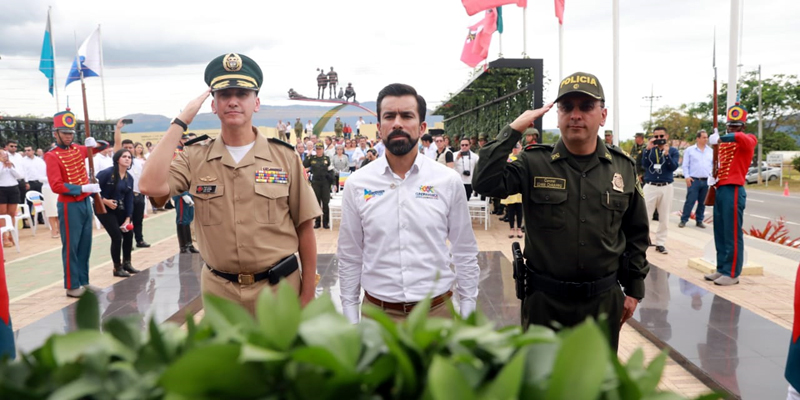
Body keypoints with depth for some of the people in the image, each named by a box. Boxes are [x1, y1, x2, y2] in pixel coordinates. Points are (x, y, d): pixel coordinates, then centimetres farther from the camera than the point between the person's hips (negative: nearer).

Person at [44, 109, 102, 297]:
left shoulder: (77, 149, 9)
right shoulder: (52, 156, -11)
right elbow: (56, 186, -18)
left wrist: (94, 143, 1)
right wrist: (83, 188, -23)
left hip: (86, 202, 7)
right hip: (70, 206, -7)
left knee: (85, 245, 12)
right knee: (71, 247, 0)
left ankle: (84, 281, 22)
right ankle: (72, 286, 8)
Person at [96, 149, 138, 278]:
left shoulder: (129, 178, 3)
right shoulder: (107, 173, -16)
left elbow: (129, 199, 1)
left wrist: (128, 218, -5)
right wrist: (105, 200, -21)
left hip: (120, 209, 7)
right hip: (104, 208, -7)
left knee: (128, 233, 7)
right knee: (117, 237, -11)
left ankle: (127, 263, 25)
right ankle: (117, 268, 4)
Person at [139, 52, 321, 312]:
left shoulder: (285, 157, -5)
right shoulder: (195, 158, -1)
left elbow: (304, 229, -2)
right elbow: (151, 186, -20)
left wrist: (308, 294, -2)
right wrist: (181, 121, -14)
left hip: (279, 285, -1)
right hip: (219, 290, 1)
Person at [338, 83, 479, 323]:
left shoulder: (448, 181, -5)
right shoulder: (357, 184, -4)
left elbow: (465, 254, 1)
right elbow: (349, 257, 2)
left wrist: (467, 313, 2)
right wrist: (350, 317, 3)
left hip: (437, 310, 0)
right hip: (377, 311, 1)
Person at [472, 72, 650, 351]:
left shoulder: (622, 168, 2)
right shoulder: (534, 163, -7)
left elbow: (636, 234, 9)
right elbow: (485, 183, -22)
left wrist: (634, 290, 10)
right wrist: (513, 130, -21)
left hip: (604, 299, 3)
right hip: (544, 299, -2)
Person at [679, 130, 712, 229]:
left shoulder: (711, 151, 11)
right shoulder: (690, 150, 1)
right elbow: (685, 165, -1)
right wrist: (687, 176, -11)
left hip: (706, 181, 4)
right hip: (694, 180, -3)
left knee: (702, 202, 7)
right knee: (690, 201, -5)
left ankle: (699, 220, 16)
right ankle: (683, 220, 1)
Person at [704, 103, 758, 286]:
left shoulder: (748, 141, -5)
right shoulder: (723, 144, 16)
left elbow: (739, 137, -32)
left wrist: (720, 138, -33)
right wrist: (713, 178, 5)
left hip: (733, 191, -8)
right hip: (720, 190, 8)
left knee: (733, 235, -4)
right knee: (720, 234, 11)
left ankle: (732, 274, 1)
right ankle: (722, 269, 20)